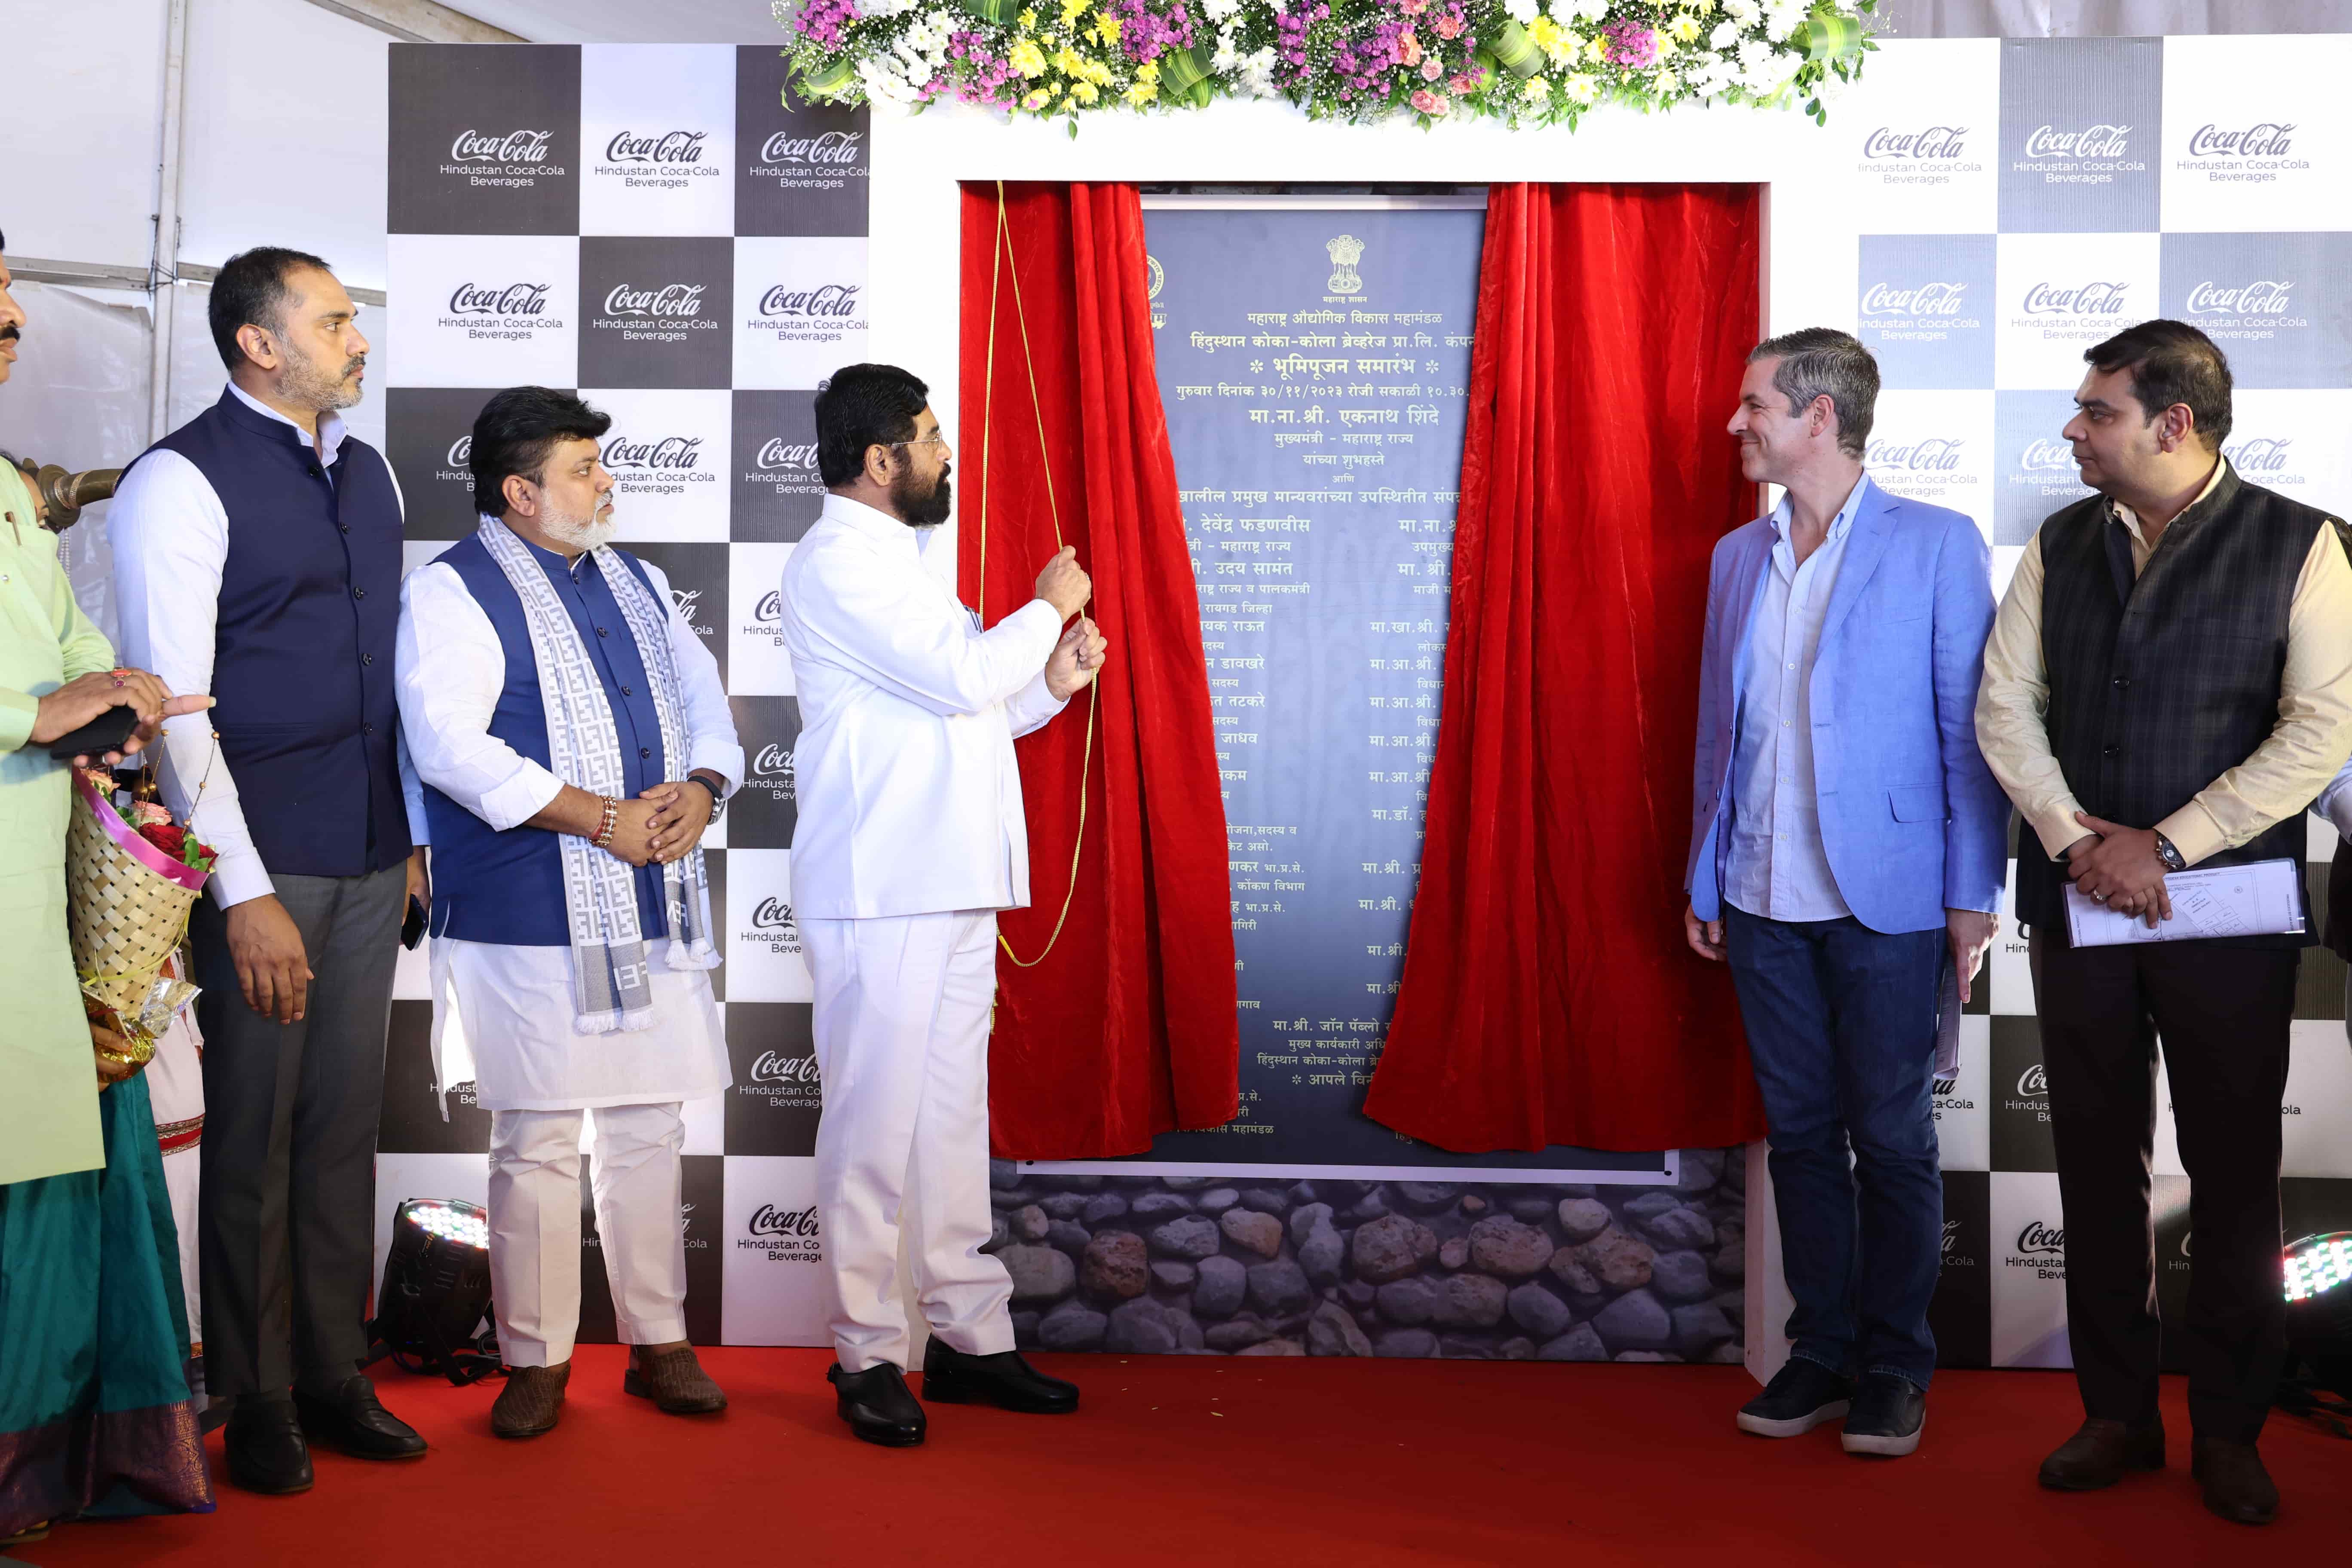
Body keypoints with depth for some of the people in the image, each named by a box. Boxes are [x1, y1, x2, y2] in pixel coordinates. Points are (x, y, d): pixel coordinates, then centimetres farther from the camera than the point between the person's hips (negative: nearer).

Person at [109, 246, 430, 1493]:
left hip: (369, 861, 6)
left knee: (346, 1125, 13)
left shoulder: (367, 470, 12)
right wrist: (244, 893, -16)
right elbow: (173, 705, -13)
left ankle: (335, 1376, 26)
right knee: (255, 1135, 4)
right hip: (262, 865, -6)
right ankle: (257, 1403, 20)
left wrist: (411, 834, 15)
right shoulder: (182, 482, -9)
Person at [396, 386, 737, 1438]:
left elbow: (705, 704, 18)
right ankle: (535, 1360, 15)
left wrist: (700, 790, -5)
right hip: (531, 925, -6)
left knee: (651, 1129, 11)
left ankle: (659, 1342, 23)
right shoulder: (453, 593, -5)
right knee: (537, 1143, 0)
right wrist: (605, 819, -18)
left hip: (654, 914, 6)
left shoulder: (637, 585, 17)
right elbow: (449, 747, -17)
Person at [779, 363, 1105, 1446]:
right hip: (877, 894, -9)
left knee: (954, 1117, 11)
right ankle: (866, 1354, 6)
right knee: (875, 1121, -4)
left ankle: (969, 1336, 18)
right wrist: (1047, 606, -2)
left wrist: (1051, 682, 7)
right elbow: (960, 675, -18)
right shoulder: (836, 563, -10)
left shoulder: (905, 558, 21)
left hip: (953, 886, 9)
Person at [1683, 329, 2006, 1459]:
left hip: (1884, 899, -4)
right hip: (1763, 901, 5)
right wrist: (1703, 879, 11)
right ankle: (1823, 1351, 24)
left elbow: (1969, 727, -5)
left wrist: (1972, 894, -9)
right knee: (1801, 1131, 11)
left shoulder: (1936, 545, -4)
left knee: (1891, 1136, 5)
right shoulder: (1737, 556, 11)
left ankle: (1893, 1364, 20)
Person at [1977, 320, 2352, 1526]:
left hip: (2227, 914, -3)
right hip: (2078, 904, 3)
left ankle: (2228, 1434, 21)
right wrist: (2071, 835, -11)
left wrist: (2165, 843, -15)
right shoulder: (2060, 546, 7)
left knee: (2234, 1178, 6)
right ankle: (2117, 1415, 23)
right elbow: (2005, 703, 3)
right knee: (2097, 1166, 10)